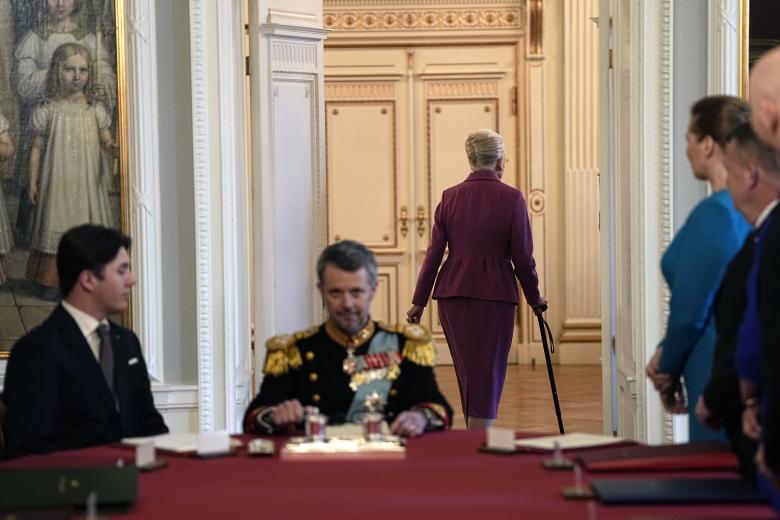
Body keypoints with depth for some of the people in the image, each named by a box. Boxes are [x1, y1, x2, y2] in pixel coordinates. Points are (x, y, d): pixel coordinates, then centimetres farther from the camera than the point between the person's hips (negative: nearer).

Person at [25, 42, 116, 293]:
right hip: (58, 183, -2)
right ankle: (54, 280, 9)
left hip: (87, 181, 2)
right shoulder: (48, 110, -2)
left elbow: (106, 140, 4)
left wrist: (112, 145, -21)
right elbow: (37, 148, 3)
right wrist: (33, 182, 1)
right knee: (58, 229, 1)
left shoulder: (95, 110, 2)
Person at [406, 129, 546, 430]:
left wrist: (419, 301, 8)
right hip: (496, 293, -4)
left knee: (467, 373, 16)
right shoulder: (511, 199, -6)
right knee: (488, 374, 1)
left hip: (453, 294, 4)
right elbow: (523, 258, -4)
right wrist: (534, 299, 9)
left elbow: (434, 253, 3)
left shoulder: (450, 197, 3)